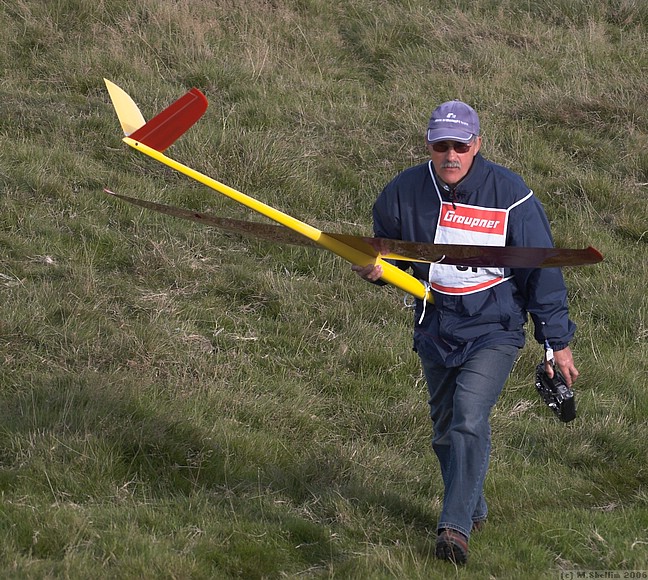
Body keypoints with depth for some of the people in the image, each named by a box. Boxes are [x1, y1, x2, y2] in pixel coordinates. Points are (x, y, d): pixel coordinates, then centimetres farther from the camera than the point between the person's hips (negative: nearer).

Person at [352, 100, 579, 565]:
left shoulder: (510, 196, -15)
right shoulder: (405, 192, -6)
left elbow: (542, 269, -6)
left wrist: (557, 342, -2)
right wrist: (374, 266, -10)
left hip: (493, 330, -4)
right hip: (436, 330, 4)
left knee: (469, 421, -21)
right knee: (445, 430, 14)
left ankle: (455, 526, -17)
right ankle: (474, 511, 35)